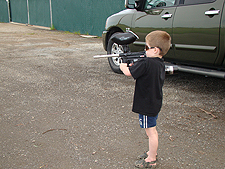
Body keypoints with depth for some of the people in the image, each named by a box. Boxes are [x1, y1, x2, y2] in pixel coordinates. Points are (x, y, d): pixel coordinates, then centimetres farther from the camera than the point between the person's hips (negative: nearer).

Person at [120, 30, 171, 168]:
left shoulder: (146, 63, -25)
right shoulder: (160, 63, 4)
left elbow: (129, 73, -18)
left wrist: (123, 67, 2)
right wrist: (134, 66, 2)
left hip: (147, 105, -9)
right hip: (155, 102, 9)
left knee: (151, 131, 3)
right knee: (152, 130, 23)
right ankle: (152, 152, 39)